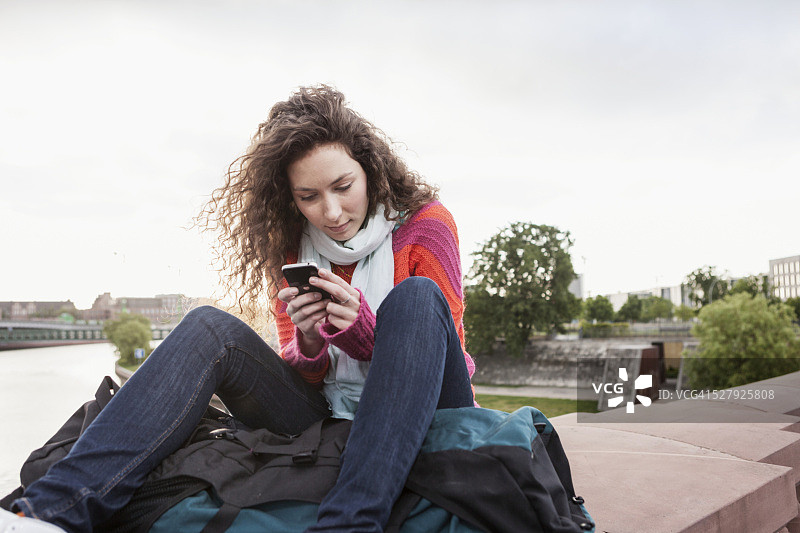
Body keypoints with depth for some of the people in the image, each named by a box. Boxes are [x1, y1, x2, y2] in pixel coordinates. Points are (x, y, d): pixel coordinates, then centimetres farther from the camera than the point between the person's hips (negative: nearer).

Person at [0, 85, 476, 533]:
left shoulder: (425, 223, -6)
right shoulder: (290, 246, 5)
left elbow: (442, 349, -6)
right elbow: (305, 376, 5)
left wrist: (360, 327, -24)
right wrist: (308, 342, -19)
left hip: (424, 417, -2)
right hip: (329, 415, 3)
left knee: (415, 295, -30)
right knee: (212, 328, -17)